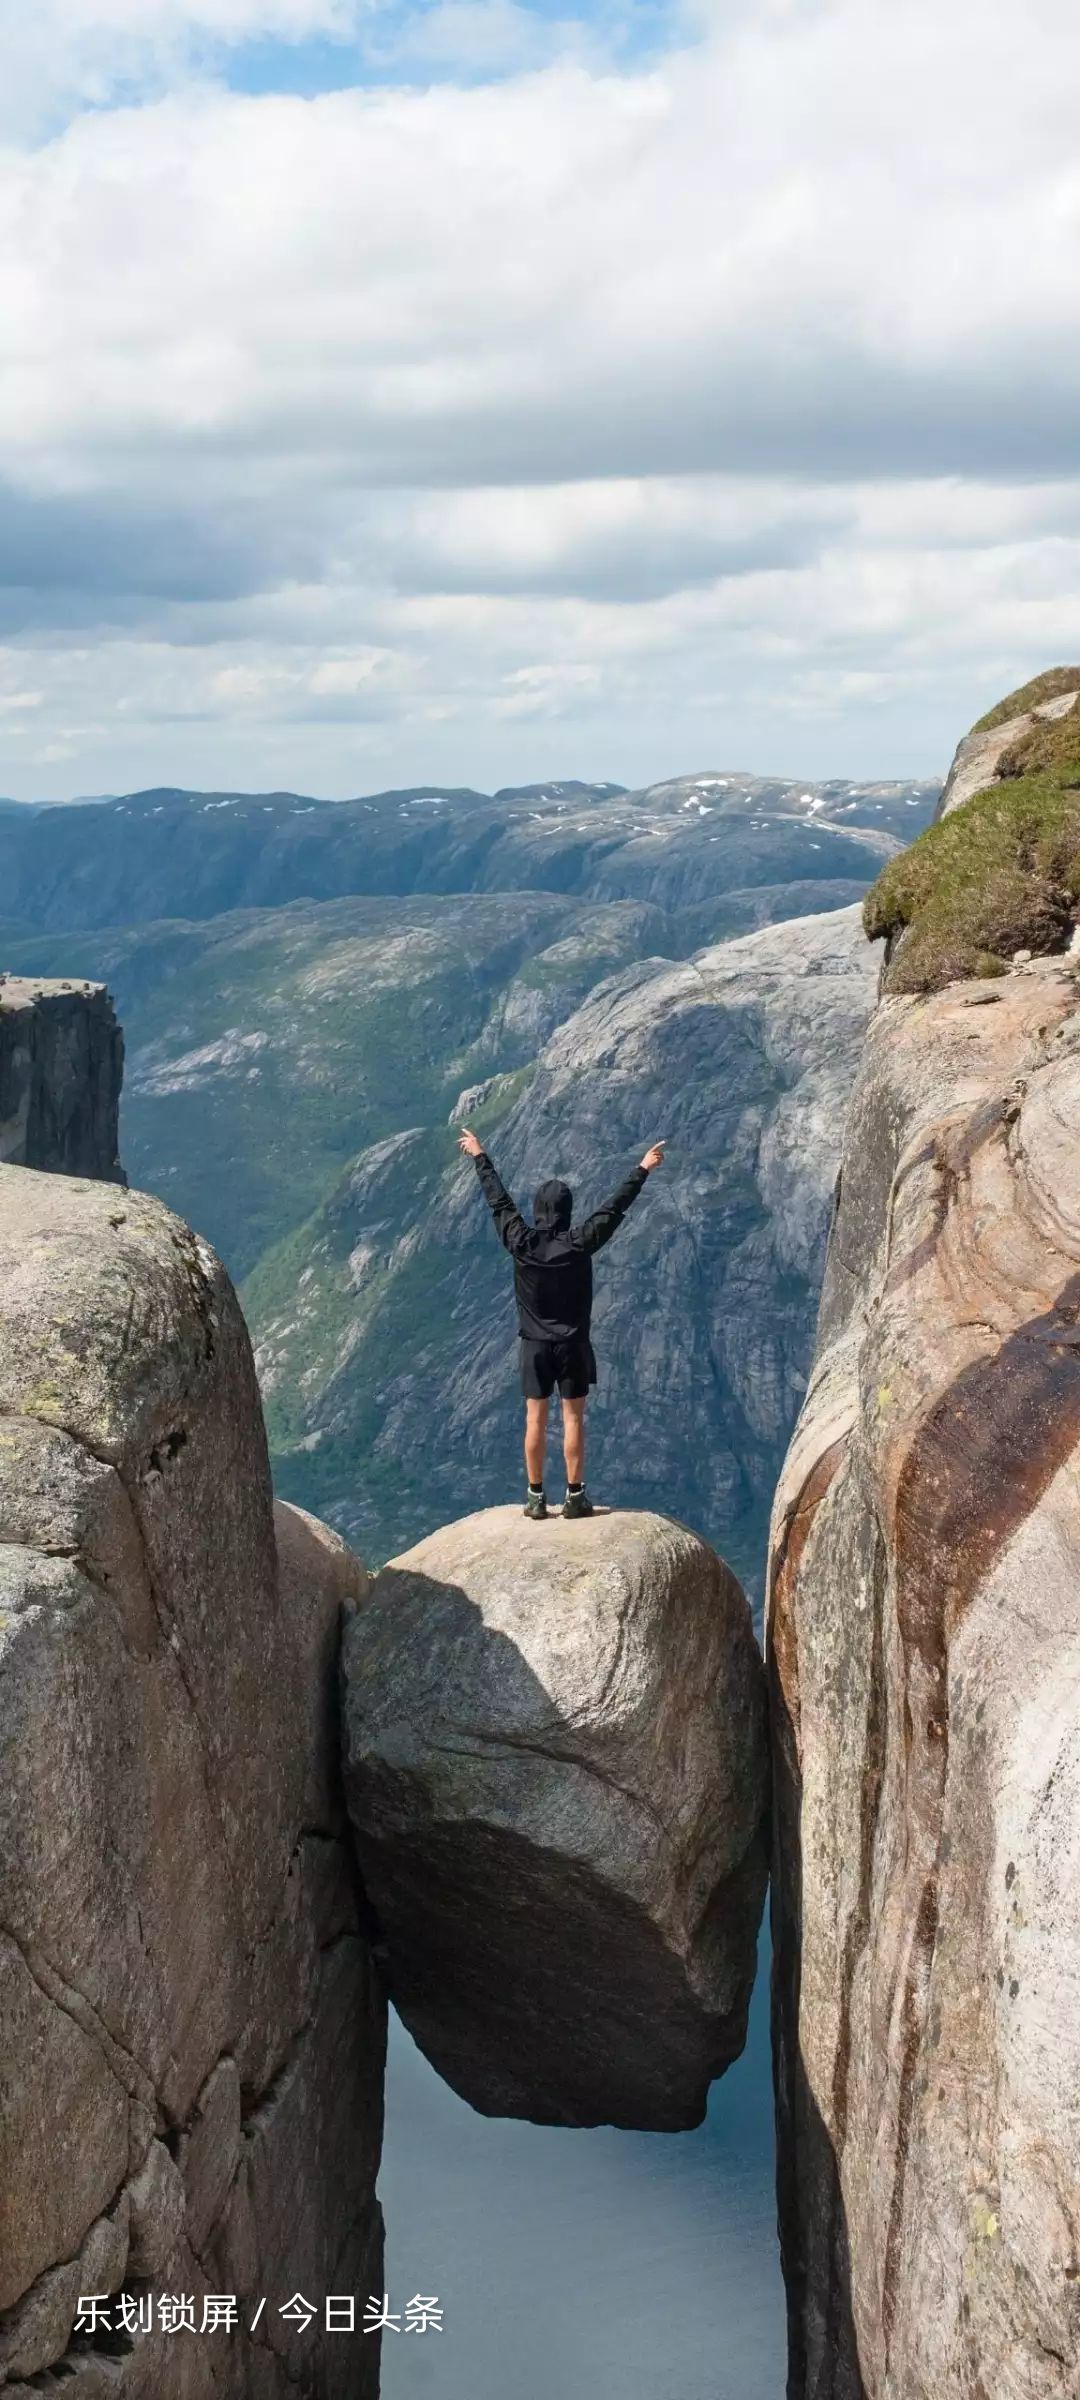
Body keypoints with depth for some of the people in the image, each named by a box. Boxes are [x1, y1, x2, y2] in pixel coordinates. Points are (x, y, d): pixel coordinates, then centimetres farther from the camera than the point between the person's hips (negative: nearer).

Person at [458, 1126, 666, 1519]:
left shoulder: (520, 1242, -8)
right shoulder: (580, 1243, -13)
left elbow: (498, 1200, 3)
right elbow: (615, 1207, -6)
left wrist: (479, 1156, 14)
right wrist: (644, 1169, 3)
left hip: (535, 1344, 2)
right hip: (573, 1344, -2)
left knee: (535, 1420, 5)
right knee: (573, 1418, 3)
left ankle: (536, 1498, 9)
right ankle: (575, 1496, 6)